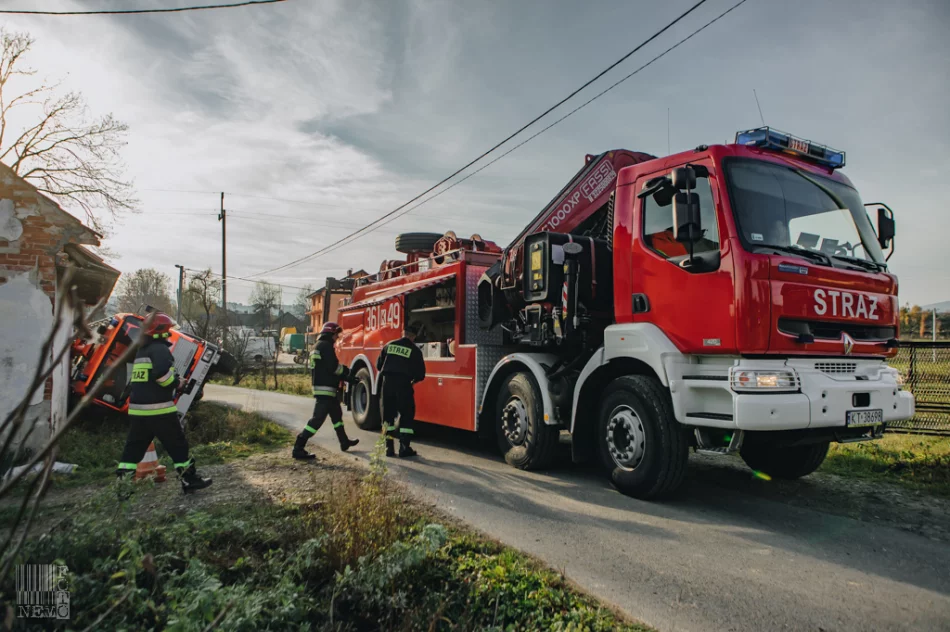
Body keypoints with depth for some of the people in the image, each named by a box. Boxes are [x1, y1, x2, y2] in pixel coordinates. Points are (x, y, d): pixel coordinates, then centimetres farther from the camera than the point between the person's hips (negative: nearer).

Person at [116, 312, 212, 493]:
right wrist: (176, 382, -6)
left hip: (137, 408, 8)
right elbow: (162, 373, -25)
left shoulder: (142, 351, 20)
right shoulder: (160, 349, -9)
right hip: (158, 409, -8)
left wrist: (172, 380, 15)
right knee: (177, 445, 1)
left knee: (134, 446, 12)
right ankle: (190, 480, 8)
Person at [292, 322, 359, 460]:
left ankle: (344, 442, 34)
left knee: (336, 414, 21)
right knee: (318, 418, -11)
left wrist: (347, 377, 16)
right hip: (325, 388, -11)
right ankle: (298, 448, -11)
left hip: (324, 387, 11)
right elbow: (334, 367, -21)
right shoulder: (325, 346, -14)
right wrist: (348, 373, -2)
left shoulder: (319, 346, 18)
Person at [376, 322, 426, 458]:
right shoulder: (415, 350, -1)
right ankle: (404, 448, 1)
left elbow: (379, 365, 16)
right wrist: (413, 379, 22)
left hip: (387, 382, 4)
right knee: (407, 415, 5)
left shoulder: (389, 345, 9)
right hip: (403, 384, -4)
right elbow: (421, 374, 1)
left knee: (388, 414, 13)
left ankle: (389, 447, 13)